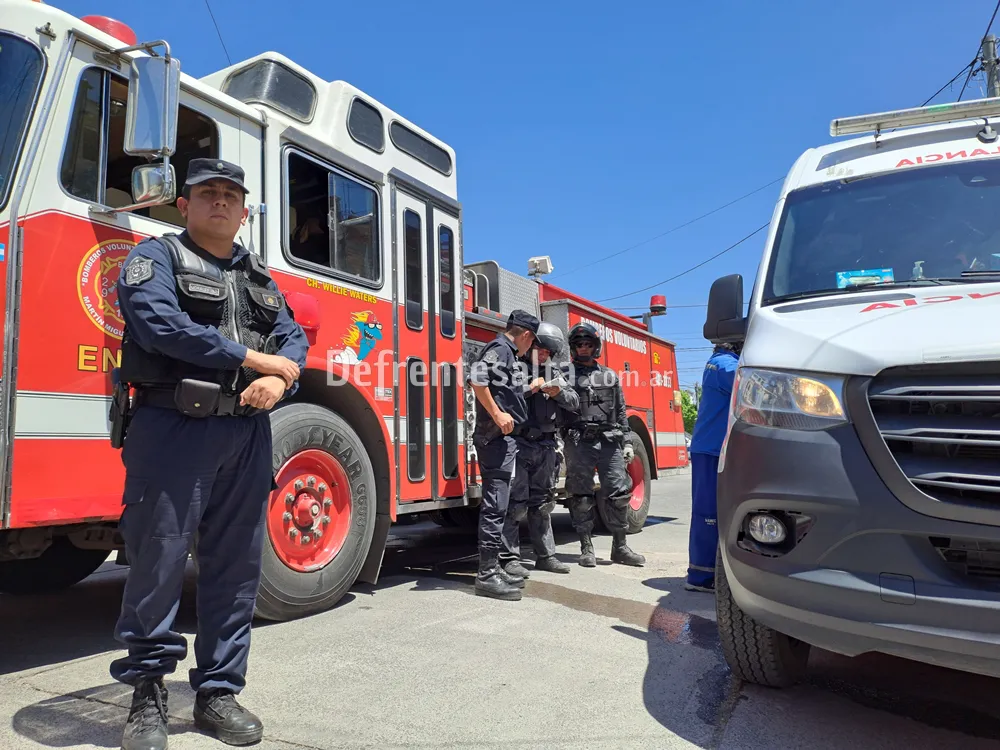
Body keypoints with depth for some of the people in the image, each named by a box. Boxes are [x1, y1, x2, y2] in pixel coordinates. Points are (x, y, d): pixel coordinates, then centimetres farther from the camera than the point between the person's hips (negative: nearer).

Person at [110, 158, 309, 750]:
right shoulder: (157, 256, 2)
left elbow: (294, 338, 11)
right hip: (173, 427, -5)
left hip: (247, 434, 5)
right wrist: (256, 359, -12)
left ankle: (220, 690, 21)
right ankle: (148, 694, 18)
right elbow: (162, 325, -16)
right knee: (159, 560, 0)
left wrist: (280, 379, -12)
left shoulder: (260, 275, 19)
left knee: (237, 564, 8)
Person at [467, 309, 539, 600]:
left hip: (504, 439, 11)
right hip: (496, 437, -11)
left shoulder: (505, 352, 21)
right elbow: (476, 377, -25)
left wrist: (531, 388, 34)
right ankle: (486, 575, -6)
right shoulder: (501, 348, -9)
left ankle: (492, 568, 19)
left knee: (497, 505, 12)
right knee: (494, 505, -9)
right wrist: (497, 414, -24)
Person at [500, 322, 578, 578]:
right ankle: (509, 557, 3)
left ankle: (545, 555, 21)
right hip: (518, 443, -5)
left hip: (545, 446, 5)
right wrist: (528, 389, -21)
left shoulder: (555, 373, 14)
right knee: (515, 503, -4)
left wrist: (558, 393, -9)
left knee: (542, 503, 13)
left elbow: (574, 403, 9)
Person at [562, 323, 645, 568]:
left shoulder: (610, 375, 16)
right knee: (581, 495, 2)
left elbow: (621, 411, 16)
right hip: (579, 442, -2)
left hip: (609, 442, 3)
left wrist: (627, 442, 10)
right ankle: (586, 548, 11)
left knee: (619, 492, -1)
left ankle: (620, 547, 10)